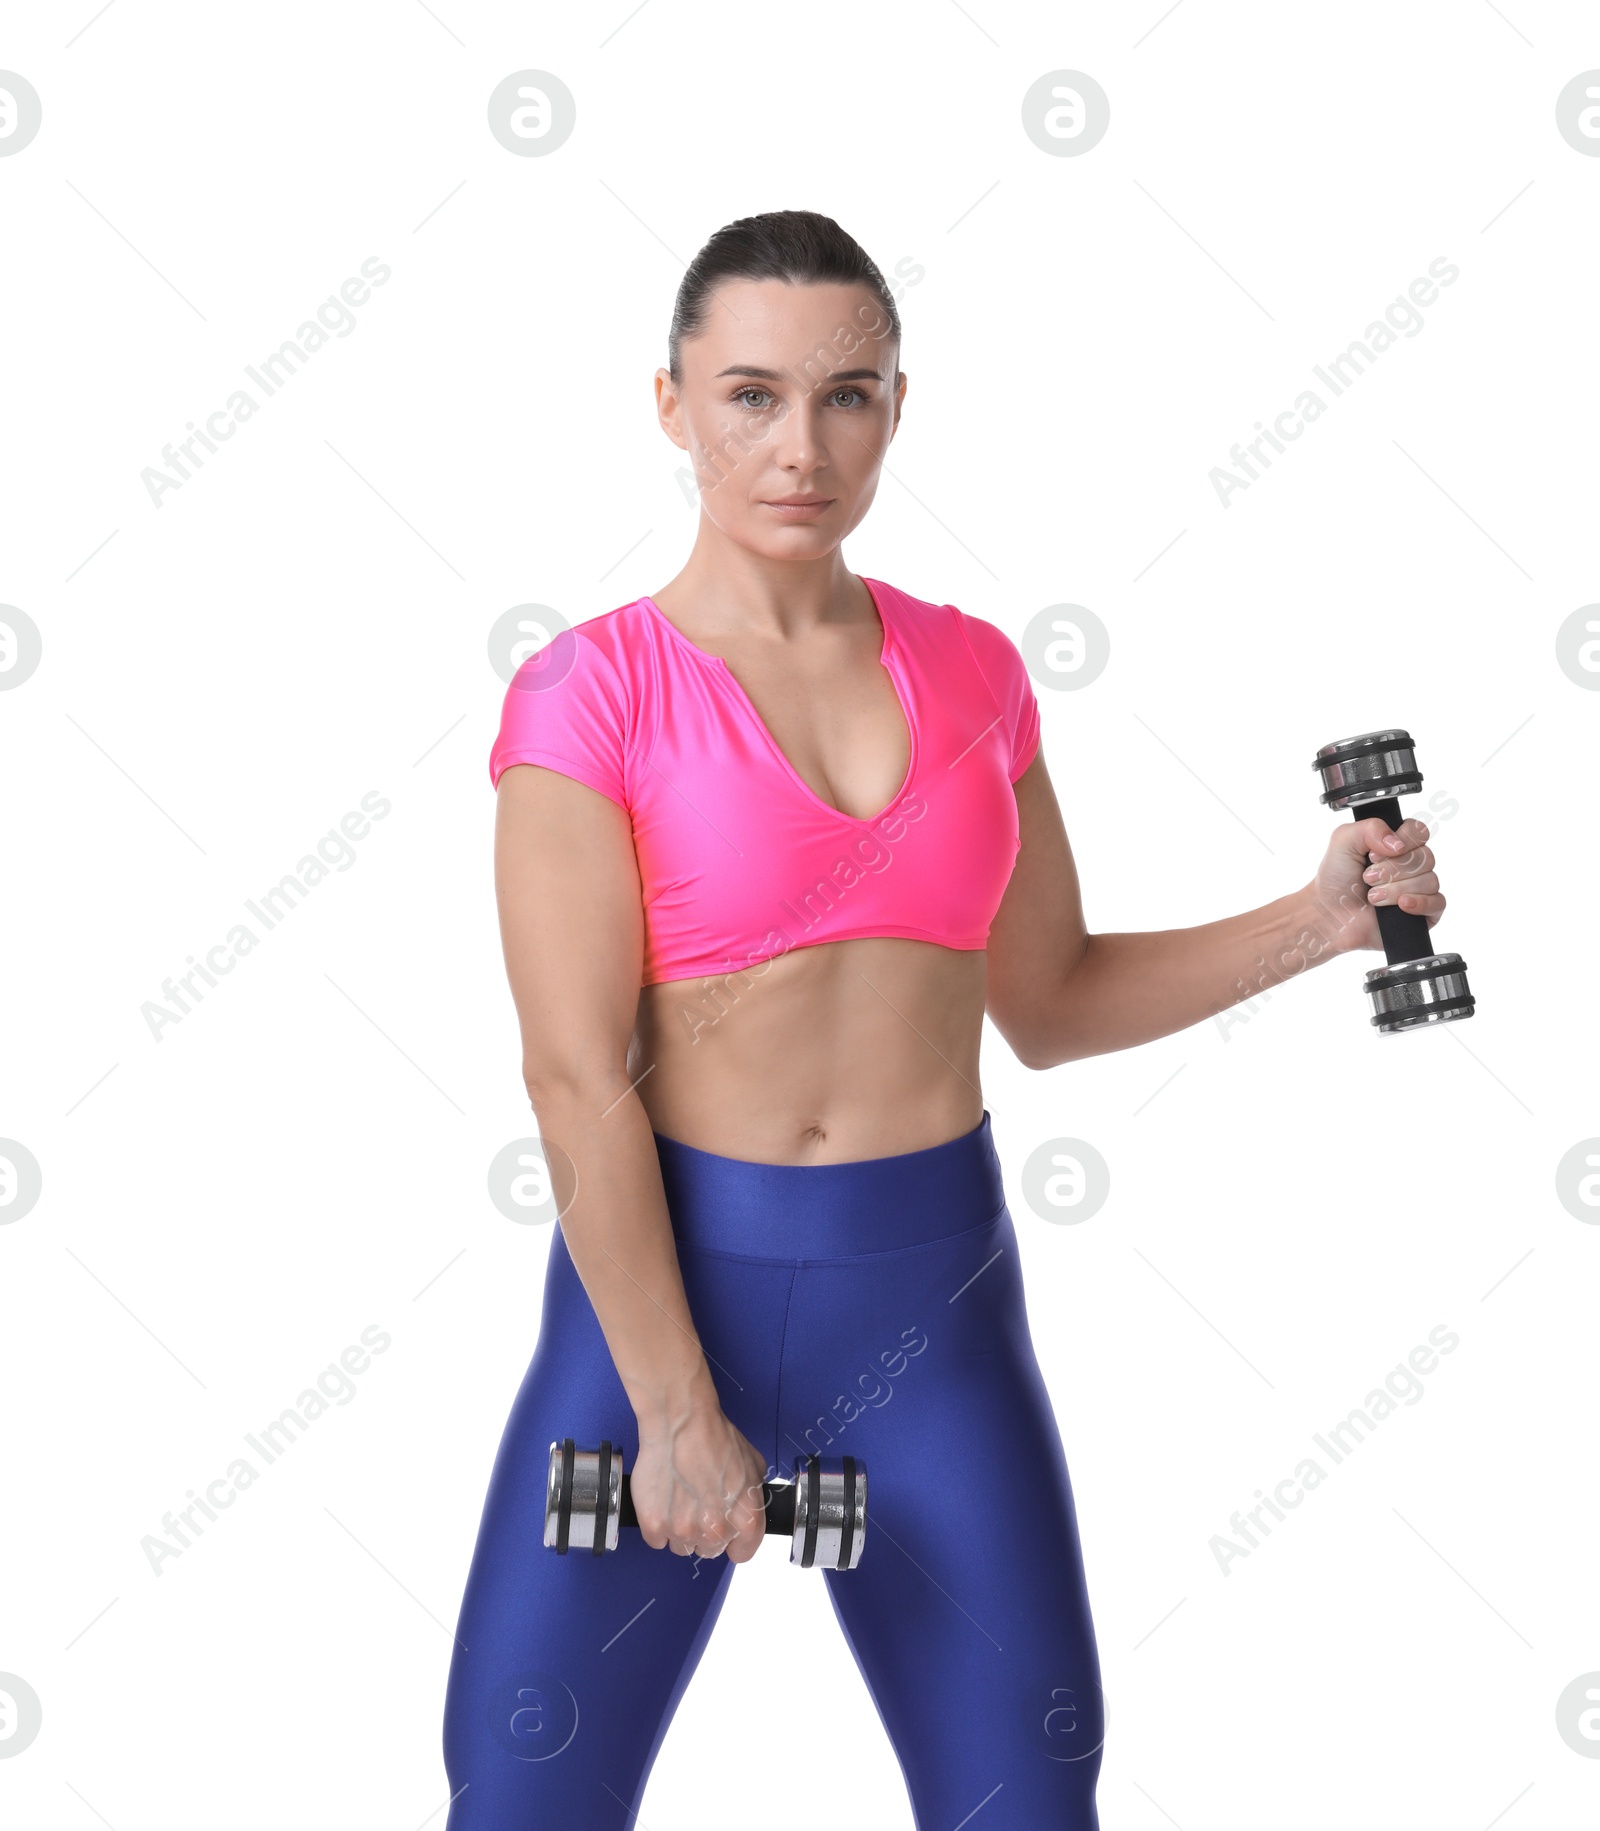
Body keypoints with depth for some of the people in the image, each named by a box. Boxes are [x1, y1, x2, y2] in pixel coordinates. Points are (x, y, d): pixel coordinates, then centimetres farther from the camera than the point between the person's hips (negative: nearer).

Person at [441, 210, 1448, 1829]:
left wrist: (1315, 920, 0)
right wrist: (676, 1414, -14)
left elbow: (1046, 1006, 12)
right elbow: (577, 1081, -12)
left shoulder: (969, 672, 5)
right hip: (666, 1276, -3)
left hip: (934, 1293, 3)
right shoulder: (591, 695, -8)